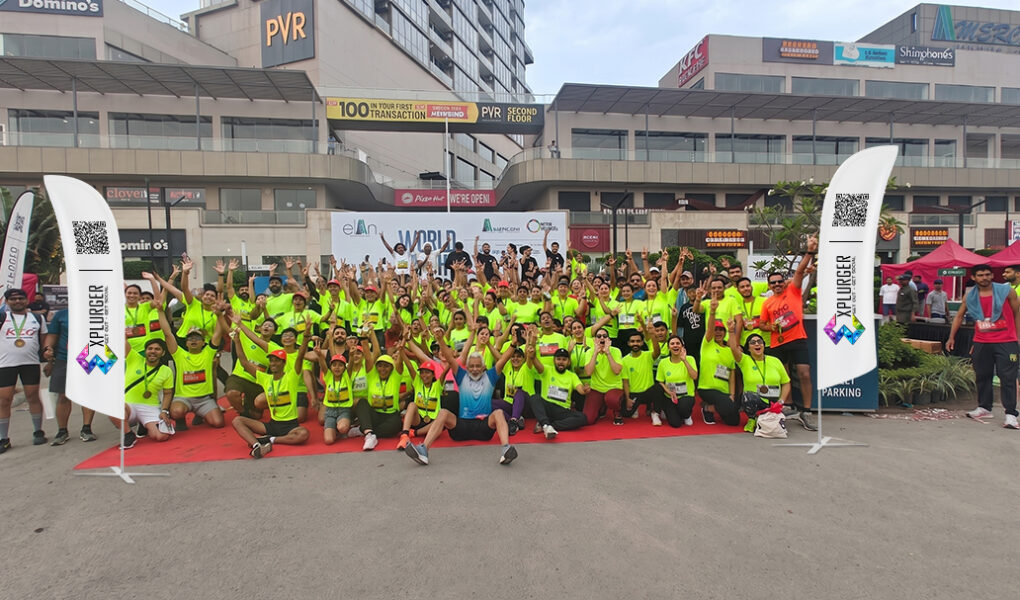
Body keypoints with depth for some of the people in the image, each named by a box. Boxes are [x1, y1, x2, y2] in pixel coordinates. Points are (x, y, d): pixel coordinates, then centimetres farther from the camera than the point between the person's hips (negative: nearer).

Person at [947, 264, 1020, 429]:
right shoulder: (969, 297, 4)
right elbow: (959, 316, 15)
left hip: (1006, 343, -3)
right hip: (981, 343, 3)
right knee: (982, 376, 11)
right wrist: (952, 337, 11)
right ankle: (984, 408, 24)